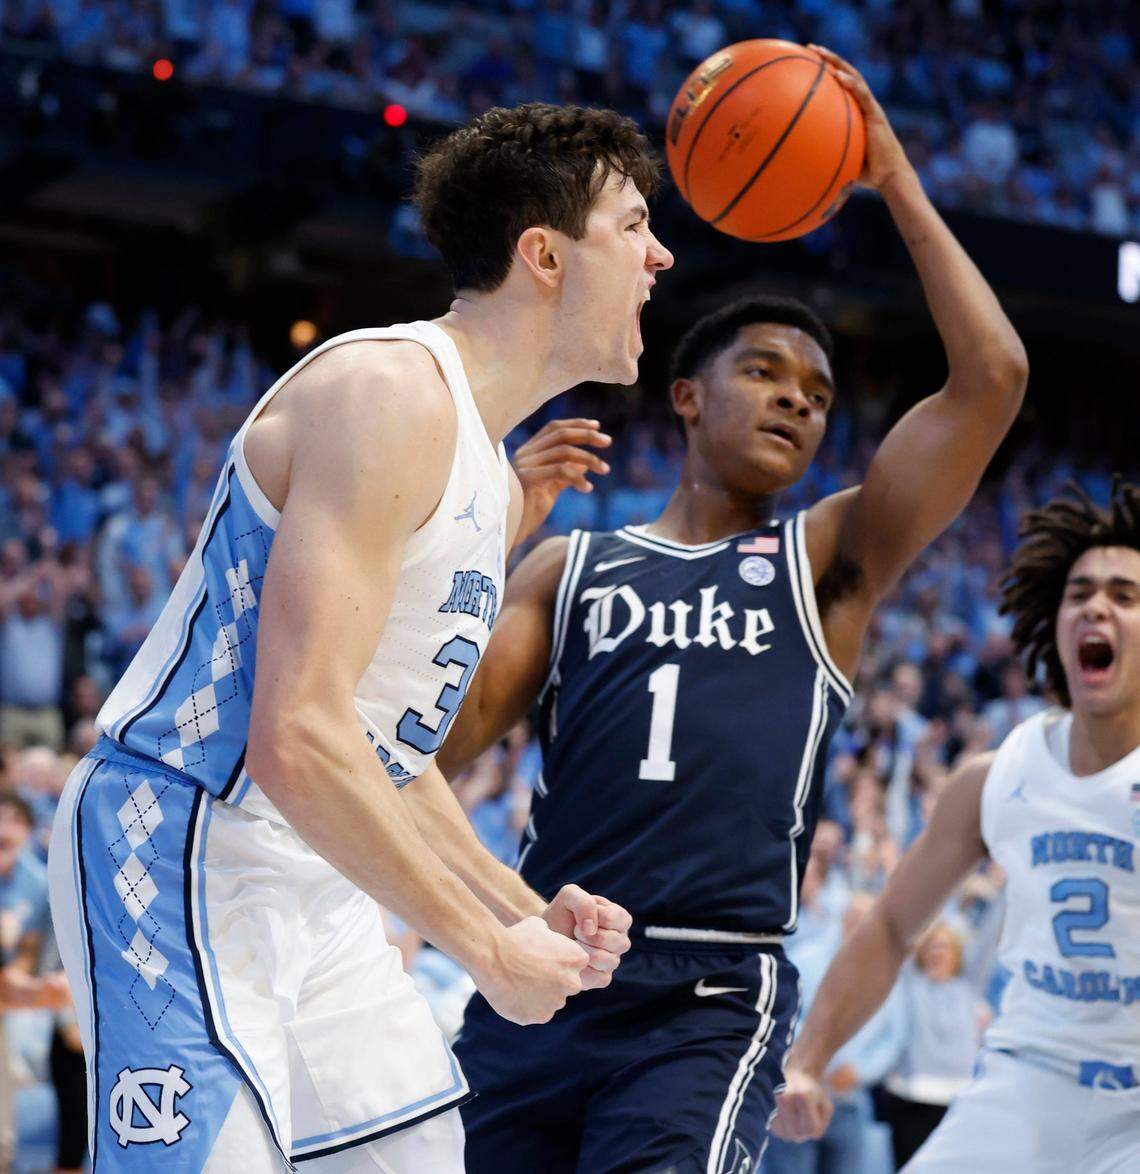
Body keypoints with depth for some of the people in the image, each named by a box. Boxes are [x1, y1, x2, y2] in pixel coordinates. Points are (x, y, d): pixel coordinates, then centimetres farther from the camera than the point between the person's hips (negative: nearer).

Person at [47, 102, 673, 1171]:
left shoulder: (485, 468, 14)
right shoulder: (390, 392, -18)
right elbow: (297, 742, -27)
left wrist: (524, 911, 10)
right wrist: (490, 951, -19)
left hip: (318, 881, 10)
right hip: (180, 854, -10)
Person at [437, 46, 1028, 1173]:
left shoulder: (828, 564, 11)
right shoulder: (570, 567, 16)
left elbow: (992, 377, 0)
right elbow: (442, 741, 7)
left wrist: (895, 180, 3)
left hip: (711, 1003, -2)